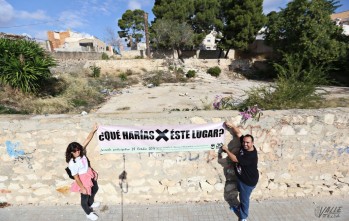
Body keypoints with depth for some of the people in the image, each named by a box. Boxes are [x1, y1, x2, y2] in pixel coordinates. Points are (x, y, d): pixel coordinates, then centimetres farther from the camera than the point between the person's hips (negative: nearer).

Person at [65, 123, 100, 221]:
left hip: (89, 174, 7)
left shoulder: (80, 152, -16)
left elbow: (87, 140, -15)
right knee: (85, 197, 17)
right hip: (83, 179, -7)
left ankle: (91, 203, 59)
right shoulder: (72, 163, -30)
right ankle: (89, 213, 44)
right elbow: (76, 177, -22)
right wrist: (82, 188, -15)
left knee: (95, 189, 29)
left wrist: (93, 130, -23)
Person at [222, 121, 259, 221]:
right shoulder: (244, 145, -13)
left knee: (244, 198, 13)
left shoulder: (251, 156, -35)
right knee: (242, 195, 30)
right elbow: (238, 133, -7)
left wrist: (226, 150, -21)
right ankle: (239, 207, 54)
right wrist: (231, 125, -20)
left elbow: (234, 159, -32)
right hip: (241, 177, 8)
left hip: (248, 181, -8)